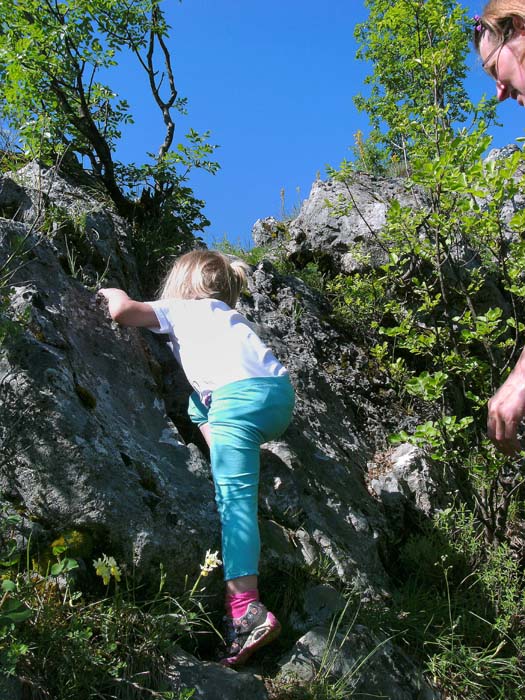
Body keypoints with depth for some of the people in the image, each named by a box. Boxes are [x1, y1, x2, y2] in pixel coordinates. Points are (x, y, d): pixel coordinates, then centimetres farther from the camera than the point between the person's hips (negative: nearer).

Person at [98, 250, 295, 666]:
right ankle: (225, 460, 24)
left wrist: (114, 294, 31)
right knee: (198, 402, 34)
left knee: (234, 497, -14)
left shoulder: (179, 308, 18)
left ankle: (246, 608, -26)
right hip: (281, 392, 7)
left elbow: (122, 311, 8)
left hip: (241, 396, -7)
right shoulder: (226, 313, 38)